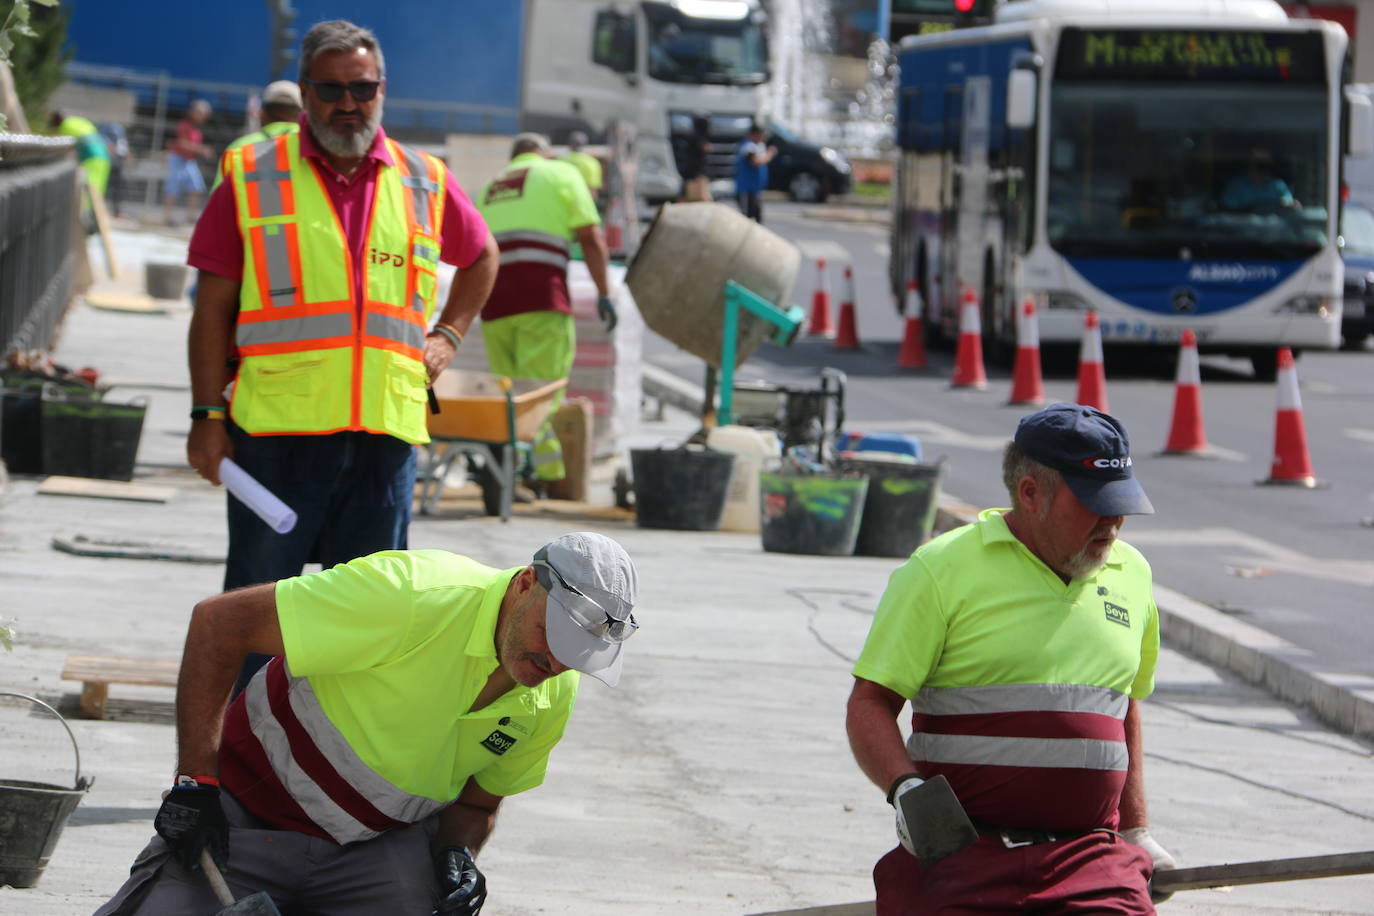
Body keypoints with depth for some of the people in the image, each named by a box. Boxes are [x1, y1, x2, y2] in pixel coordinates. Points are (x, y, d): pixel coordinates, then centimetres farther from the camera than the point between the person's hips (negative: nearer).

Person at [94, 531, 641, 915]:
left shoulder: (552, 697, -5)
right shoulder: (412, 595, -27)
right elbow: (218, 622, -23)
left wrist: (457, 855, -12)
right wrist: (196, 783, -24)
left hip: (384, 845, 5)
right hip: (245, 823, -5)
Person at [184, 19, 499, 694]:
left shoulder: (425, 184, 11)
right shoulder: (252, 177, 3)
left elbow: (481, 257, 31)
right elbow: (213, 308, 2)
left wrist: (448, 336, 15)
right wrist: (207, 415, -4)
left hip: (386, 431, 3)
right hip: (276, 432, -3)